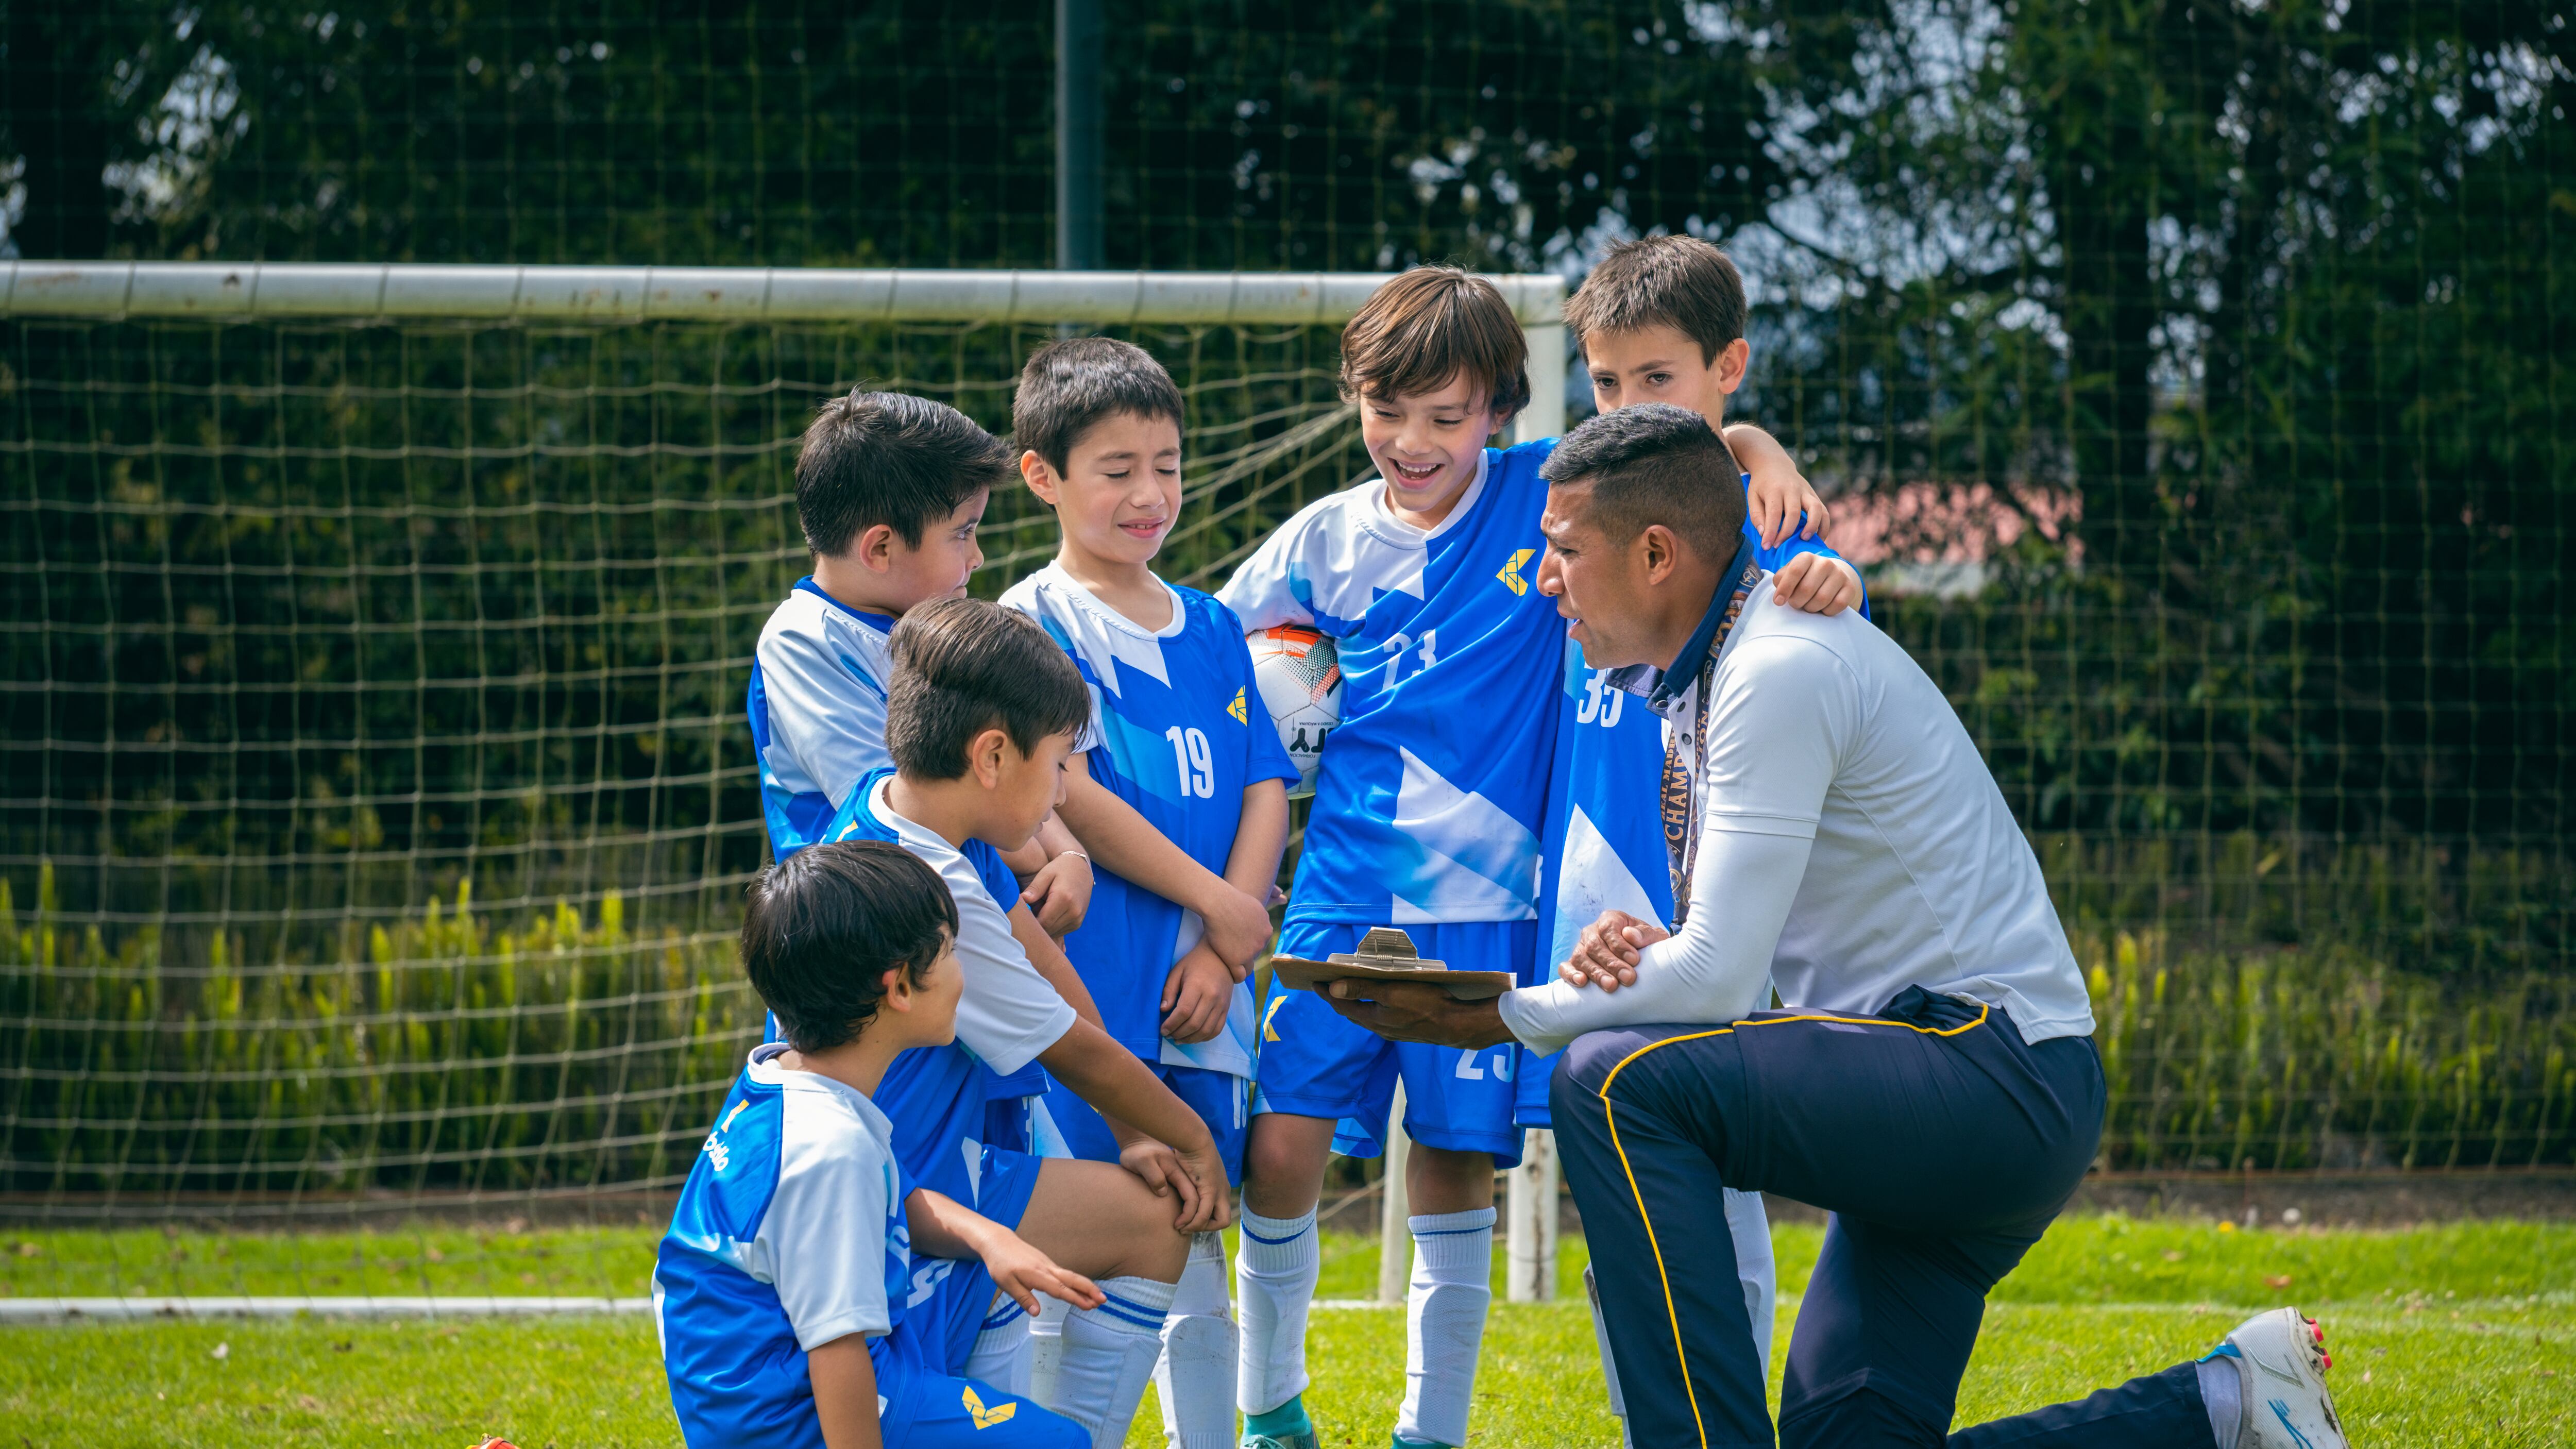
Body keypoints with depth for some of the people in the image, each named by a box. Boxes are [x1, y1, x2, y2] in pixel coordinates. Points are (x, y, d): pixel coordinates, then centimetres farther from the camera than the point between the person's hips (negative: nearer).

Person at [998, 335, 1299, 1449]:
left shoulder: (1212, 630, 15)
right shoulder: (1031, 625, -3)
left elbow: (1265, 791, 10)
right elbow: (1069, 797, -11)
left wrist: (1225, 947, -4)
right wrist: (1216, 898, -9)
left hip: (1198, 995, 5)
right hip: (1079, 986, -5)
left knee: (1193, 1259, 9)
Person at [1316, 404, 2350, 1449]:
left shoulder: (1784, 670, -17)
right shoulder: (1711, 674, 15)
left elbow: (1719, 981, -21)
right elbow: (1739, 957, 19)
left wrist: (1498, 1020, -12)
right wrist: (1639, 951, -4)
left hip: (1998, 1080, -10)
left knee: (1615, 1082, -25)